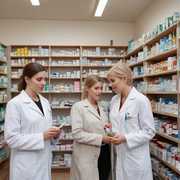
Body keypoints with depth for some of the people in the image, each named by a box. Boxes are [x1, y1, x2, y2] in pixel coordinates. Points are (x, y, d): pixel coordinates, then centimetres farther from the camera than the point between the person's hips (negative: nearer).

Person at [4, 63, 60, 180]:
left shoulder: (45, 102, 6)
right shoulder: (15, 104, -14)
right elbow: (11, 139, -17)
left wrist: (53, 133, -6)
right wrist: (42, 137, -22)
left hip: (44, 160, 6)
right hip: (26, 165, -6)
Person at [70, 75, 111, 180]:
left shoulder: (101, 108, 12)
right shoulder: (78, 107, -9)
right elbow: (77, 134, -18)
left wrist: (109, 127, 1)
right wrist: (101, 138, -21)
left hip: (104, 153, 7)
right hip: (87, 157, -6)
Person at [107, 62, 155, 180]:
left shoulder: (141, 100, -15)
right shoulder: (114, 100, 6)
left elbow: (149, 131, -13)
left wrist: (125, 138, -21)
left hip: (135, 156, -6)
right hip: (118, 155, 6)